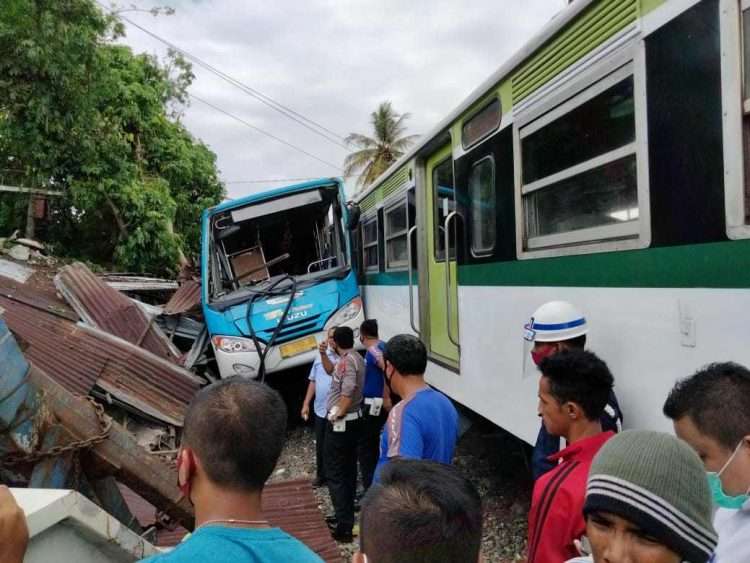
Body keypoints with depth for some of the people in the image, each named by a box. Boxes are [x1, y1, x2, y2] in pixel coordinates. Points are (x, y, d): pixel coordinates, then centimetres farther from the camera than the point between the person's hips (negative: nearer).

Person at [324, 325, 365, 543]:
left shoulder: (346, 362, -21)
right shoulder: (357, 358, 10)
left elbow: (348, 390, -31)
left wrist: (339, 412, -21)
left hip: (341, 423, -10)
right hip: (354, 419, 10)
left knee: (335, 474, -5)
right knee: (349, 469, 18)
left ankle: (345, 526, -5)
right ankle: (347, 515, 29)